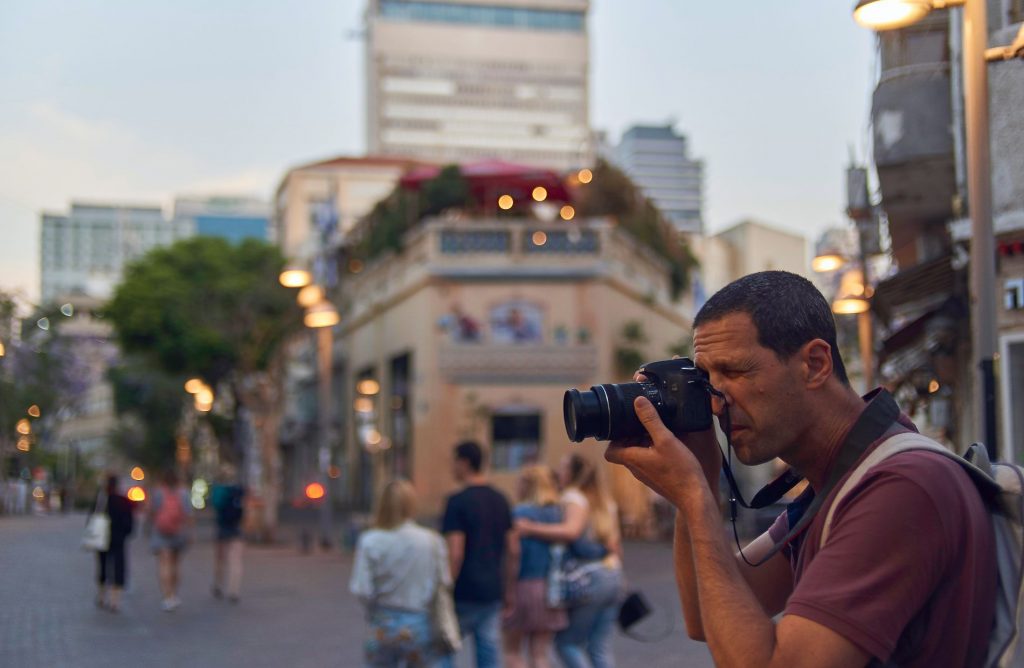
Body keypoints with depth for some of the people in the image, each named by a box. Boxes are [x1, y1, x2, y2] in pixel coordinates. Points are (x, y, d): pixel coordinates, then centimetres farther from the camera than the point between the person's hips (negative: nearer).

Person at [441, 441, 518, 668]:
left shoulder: (457, 502, -12)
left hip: (464, 593, -6)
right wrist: (509, 589, 18)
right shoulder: (500, 500, 10)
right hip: (492, 592, 6)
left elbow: (455, 553, -18)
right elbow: (513, 550, 11)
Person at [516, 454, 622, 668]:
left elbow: (571, 530, -27)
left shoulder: (574, 498, -8)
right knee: (601, 647, 10)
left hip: (589, 578, -8)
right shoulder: (605, 501, 16)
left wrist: (531, 528, -25)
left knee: (567, 642, 3)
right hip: (612, 574, 8)